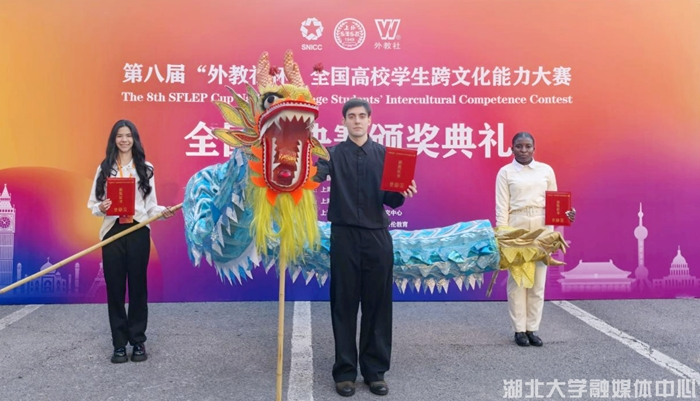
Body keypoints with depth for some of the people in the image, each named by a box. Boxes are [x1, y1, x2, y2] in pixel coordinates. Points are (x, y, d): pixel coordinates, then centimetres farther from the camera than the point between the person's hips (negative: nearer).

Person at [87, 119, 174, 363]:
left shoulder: (145, 168, 5)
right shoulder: (104, 168, 7)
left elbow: (150, 205, 4)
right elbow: (92, 203, 5)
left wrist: (161, 211, -16)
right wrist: (101, 208, -16)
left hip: (138, 232, -1)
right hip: (112, 232, 1)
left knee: (138, 285, 4)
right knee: (115, 287, 4)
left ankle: (138, 341, 14)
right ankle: (119, 344, 13)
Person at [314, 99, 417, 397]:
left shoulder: (384, 154, 8)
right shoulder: (333, 154, 4)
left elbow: (390, 199, 4)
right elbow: (315, 174, -15)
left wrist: (403, 193, -18)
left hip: (378, 236, 2)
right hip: (344, 237, -1)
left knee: (378, 304, 6)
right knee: (344, 304, 4)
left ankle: (375, 370, 19)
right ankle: (345, 371, 15)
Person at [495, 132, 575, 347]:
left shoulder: (546, 170, 10)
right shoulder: (505, 172, 3)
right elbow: (502, 206, -2)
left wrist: (565, 213, -9)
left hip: (541, 228, 2)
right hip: (516, 228, -2)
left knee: (538, 281, 6)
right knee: (517, 280, 1)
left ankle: (532, 329, 16)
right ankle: (519, 329, 11)